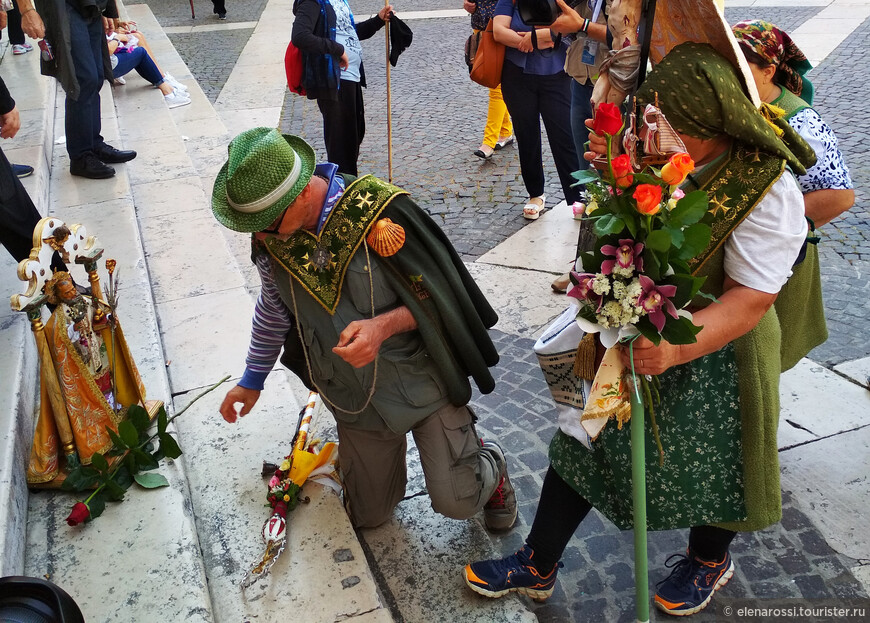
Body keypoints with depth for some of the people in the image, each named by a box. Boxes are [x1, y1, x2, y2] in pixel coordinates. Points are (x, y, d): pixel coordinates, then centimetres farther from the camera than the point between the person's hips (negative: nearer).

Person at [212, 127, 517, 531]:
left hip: (421, 380, -4)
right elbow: (275, 306, 11)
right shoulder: (269, 235, -9)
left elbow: (438, 295, -16)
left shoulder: (378, 213, -24)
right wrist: (253, 378, 18)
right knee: (369, 516, 14)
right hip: (353, 395, 5)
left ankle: (488, 464, 31)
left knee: (456, 502, -5)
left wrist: (383, 325, -35)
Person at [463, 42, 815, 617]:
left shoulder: (768, 192, -24)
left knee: (709, 467, 17)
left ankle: (708, 561, 53)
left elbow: (748, 303, -27)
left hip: (712, 356, -4)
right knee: (583, 446, 12)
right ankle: (538, 568, 33)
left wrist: (673, 348, -43)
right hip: (636, 333, 5)